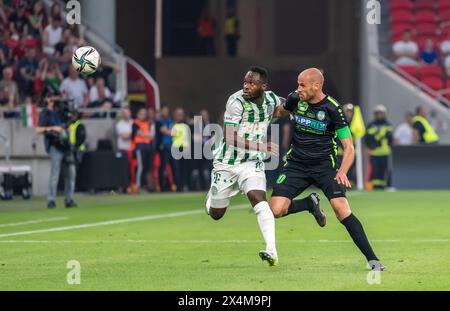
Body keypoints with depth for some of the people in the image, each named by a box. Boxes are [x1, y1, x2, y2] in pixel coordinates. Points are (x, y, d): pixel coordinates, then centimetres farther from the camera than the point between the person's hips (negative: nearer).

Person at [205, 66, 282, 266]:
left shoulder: (271, 99, -4)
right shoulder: (236, 101, -22)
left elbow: (285, 104, 24)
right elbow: (230, 138, -30)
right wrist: (261, 147, -38)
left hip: (252, 162, 2)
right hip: (227, 163, -2)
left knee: (258, 198, -24)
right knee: (216, 214, 11)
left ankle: (272, 251, -30)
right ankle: (211, 197, 49)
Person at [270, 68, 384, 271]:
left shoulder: (332, 109, -13)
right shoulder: (295, 99, -2)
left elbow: (349, 147, -11)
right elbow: (280, 111, 26)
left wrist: (342, 172, -26)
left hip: (324, 165, -4)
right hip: (296, 164, 4)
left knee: (342, 210, -23)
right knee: (276, 210, -14)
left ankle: (372, 259, -15)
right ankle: (310, 204, 19)